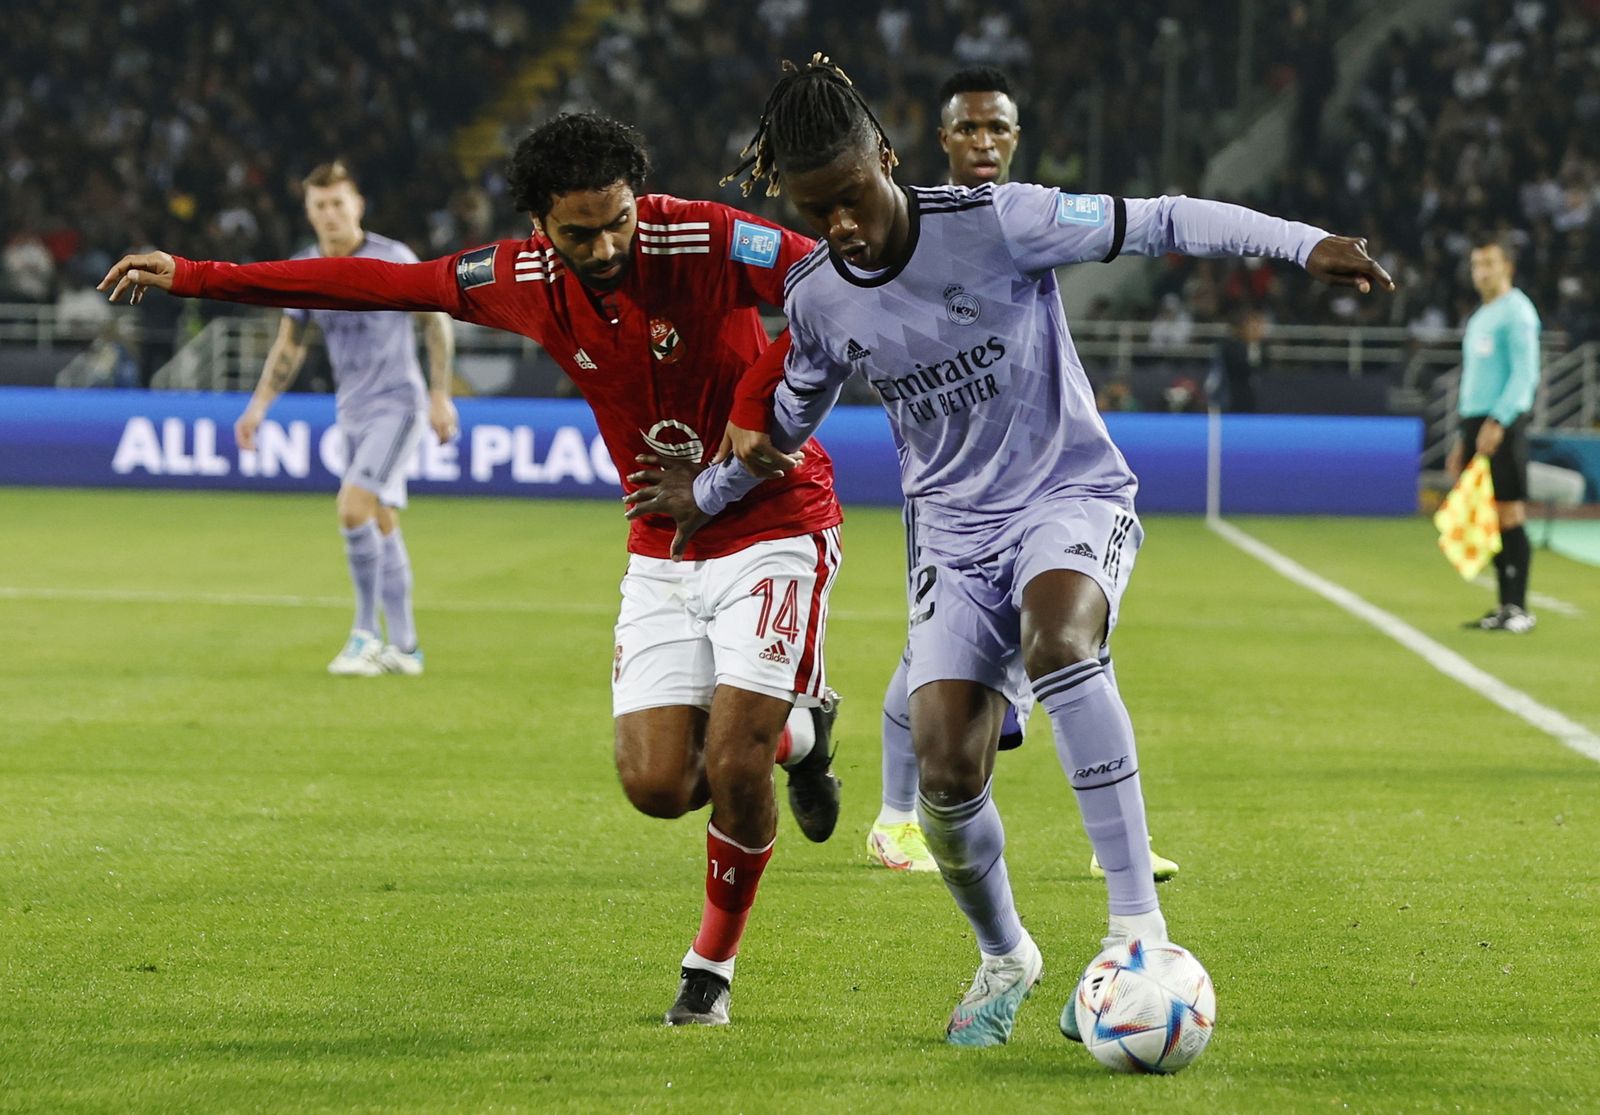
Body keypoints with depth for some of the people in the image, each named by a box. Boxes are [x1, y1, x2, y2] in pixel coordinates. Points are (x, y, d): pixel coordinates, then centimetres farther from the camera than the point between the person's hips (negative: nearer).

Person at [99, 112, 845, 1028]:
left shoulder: (706, 241, -20)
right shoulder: (525, 281, -7)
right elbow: (381, 283, 2)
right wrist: (194, 276, 5)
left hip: (773, 528, -5)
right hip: (663, 551, 5)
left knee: (732, 761, -15)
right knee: (658, 783, -5)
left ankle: (713, 967, 11)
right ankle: (797, 730, 29)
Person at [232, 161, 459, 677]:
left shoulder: (393, 259, -11)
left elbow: (436, 324, -4)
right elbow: (289, 345, 14)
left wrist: (440, 396, -8)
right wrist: (259, 406, 6)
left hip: (396, 403, -6)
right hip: (352, 411, 6)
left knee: (354, 507, -20)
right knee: (381, 524, 10)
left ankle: (366, 633, -10)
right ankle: (403, 647, 17)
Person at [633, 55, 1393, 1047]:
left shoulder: (995, 223, -16)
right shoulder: (816, 299, -1)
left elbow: (1158, 223, -15)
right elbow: (793, 415, 20)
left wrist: (1305, 244, -24)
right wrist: (707, 492, 31)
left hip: (1073, 497, -4)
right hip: (958, 535, 4)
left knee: (1057, 637, -38)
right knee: (946, 770, -12)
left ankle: (1138, 924, -40)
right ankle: (1005, 960, 19)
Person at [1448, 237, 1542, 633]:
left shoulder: (1516, 312, -6)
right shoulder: (1478, 318, 21)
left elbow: (1525, 373, -15)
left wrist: (1497, 421, -23)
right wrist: (1463, 439, 22)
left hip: (1503, 423, -8)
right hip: (1475, 421, 8)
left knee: (1509, 513, -9)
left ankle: (1519, 609, -8)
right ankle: (1504, 607, 9)